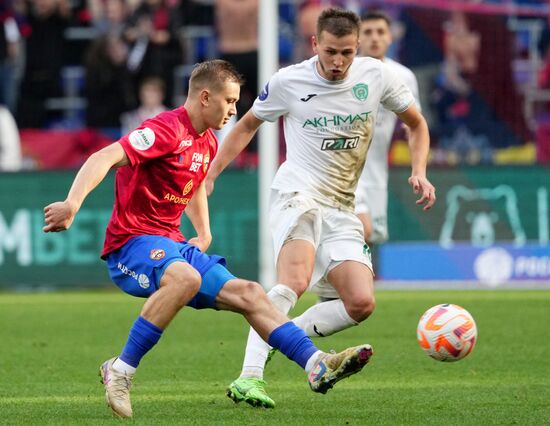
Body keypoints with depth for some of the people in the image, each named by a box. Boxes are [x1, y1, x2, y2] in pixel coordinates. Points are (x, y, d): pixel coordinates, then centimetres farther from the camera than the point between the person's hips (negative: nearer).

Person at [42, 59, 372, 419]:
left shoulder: (208, 143, 15)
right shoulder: (167, 130, -15)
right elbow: (104, 159, -26)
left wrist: (204, 234, 24)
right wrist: (72, 205, -41)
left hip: (174, 244, 9)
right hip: (133, 242, -9)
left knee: (247, 293, -2)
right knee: (186, 278, -38)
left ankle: (318, 366, -4)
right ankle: (120, 371, -31)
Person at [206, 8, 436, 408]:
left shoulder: (376, 76, 0)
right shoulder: (288, 82, -5)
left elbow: (417, 124, 15)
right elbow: (248, 125, 13)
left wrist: (419, 173, -1)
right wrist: (210, 175, 7)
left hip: (341, 210, 5)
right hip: (297, 195, -5)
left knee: (361, 304, -11)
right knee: (295, 281, -31)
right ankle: (249, 377, -36)